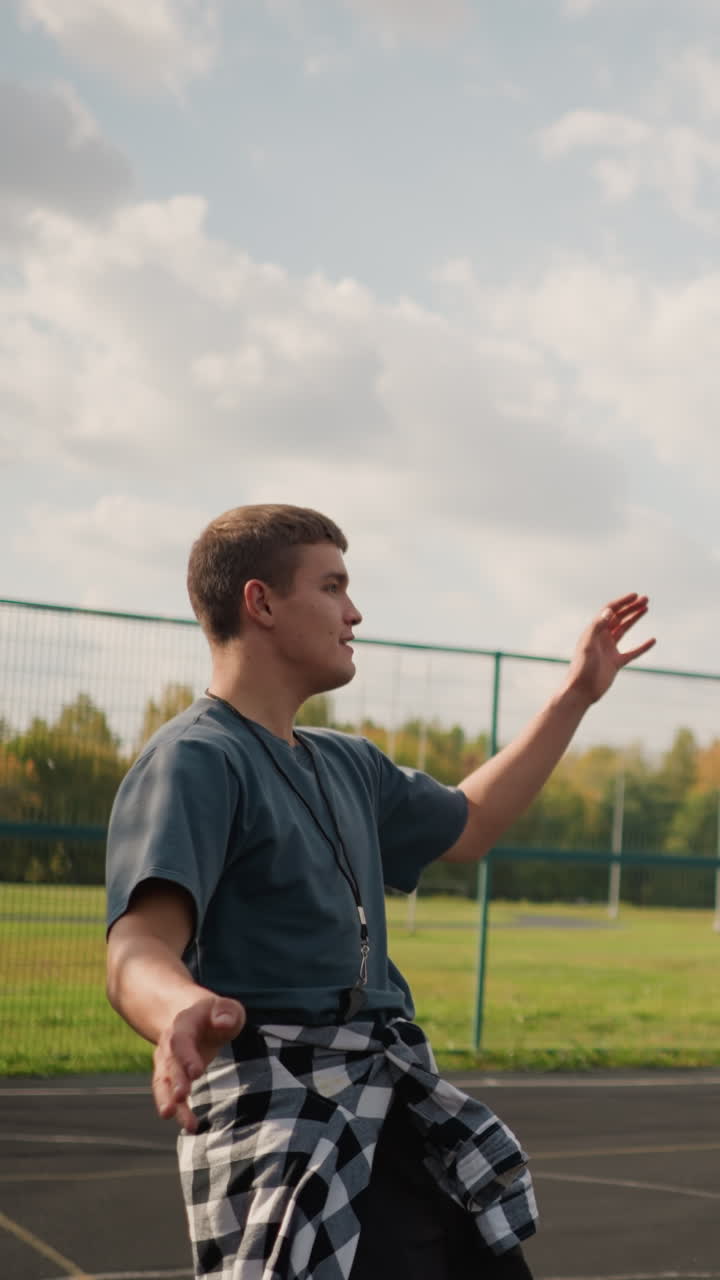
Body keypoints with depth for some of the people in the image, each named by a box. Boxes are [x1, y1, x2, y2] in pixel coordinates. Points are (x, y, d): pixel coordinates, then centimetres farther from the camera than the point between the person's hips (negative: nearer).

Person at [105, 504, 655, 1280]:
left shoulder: (347, 765, 17)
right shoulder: (195, 759, -12)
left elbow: (466, 825, 34)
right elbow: (139, 950, -25)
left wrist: (577, 694, 35)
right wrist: (183, 1011, -49)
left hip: (397, 1109, 9)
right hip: (282, 1113, -8)